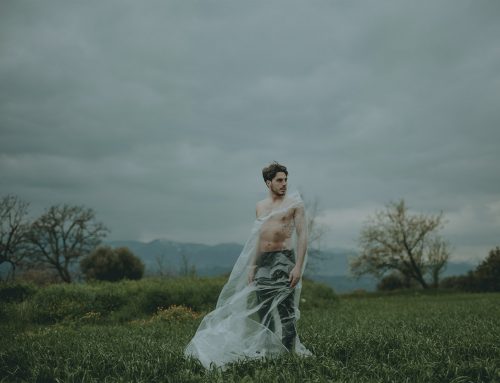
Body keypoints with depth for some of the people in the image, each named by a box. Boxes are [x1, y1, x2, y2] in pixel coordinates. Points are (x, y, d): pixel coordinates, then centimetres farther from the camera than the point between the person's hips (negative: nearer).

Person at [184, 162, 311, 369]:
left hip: (284, 258, -6)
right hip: (263, 261, 6)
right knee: (263, 310, 8)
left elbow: (302, 235, -7)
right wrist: (252, 266, 13)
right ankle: (268, 351, 18)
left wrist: (298, 267, -16)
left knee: (285, 311, -8)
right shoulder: (260, 207, 14)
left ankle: (289, 351, -3)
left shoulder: (294, 203, -2)